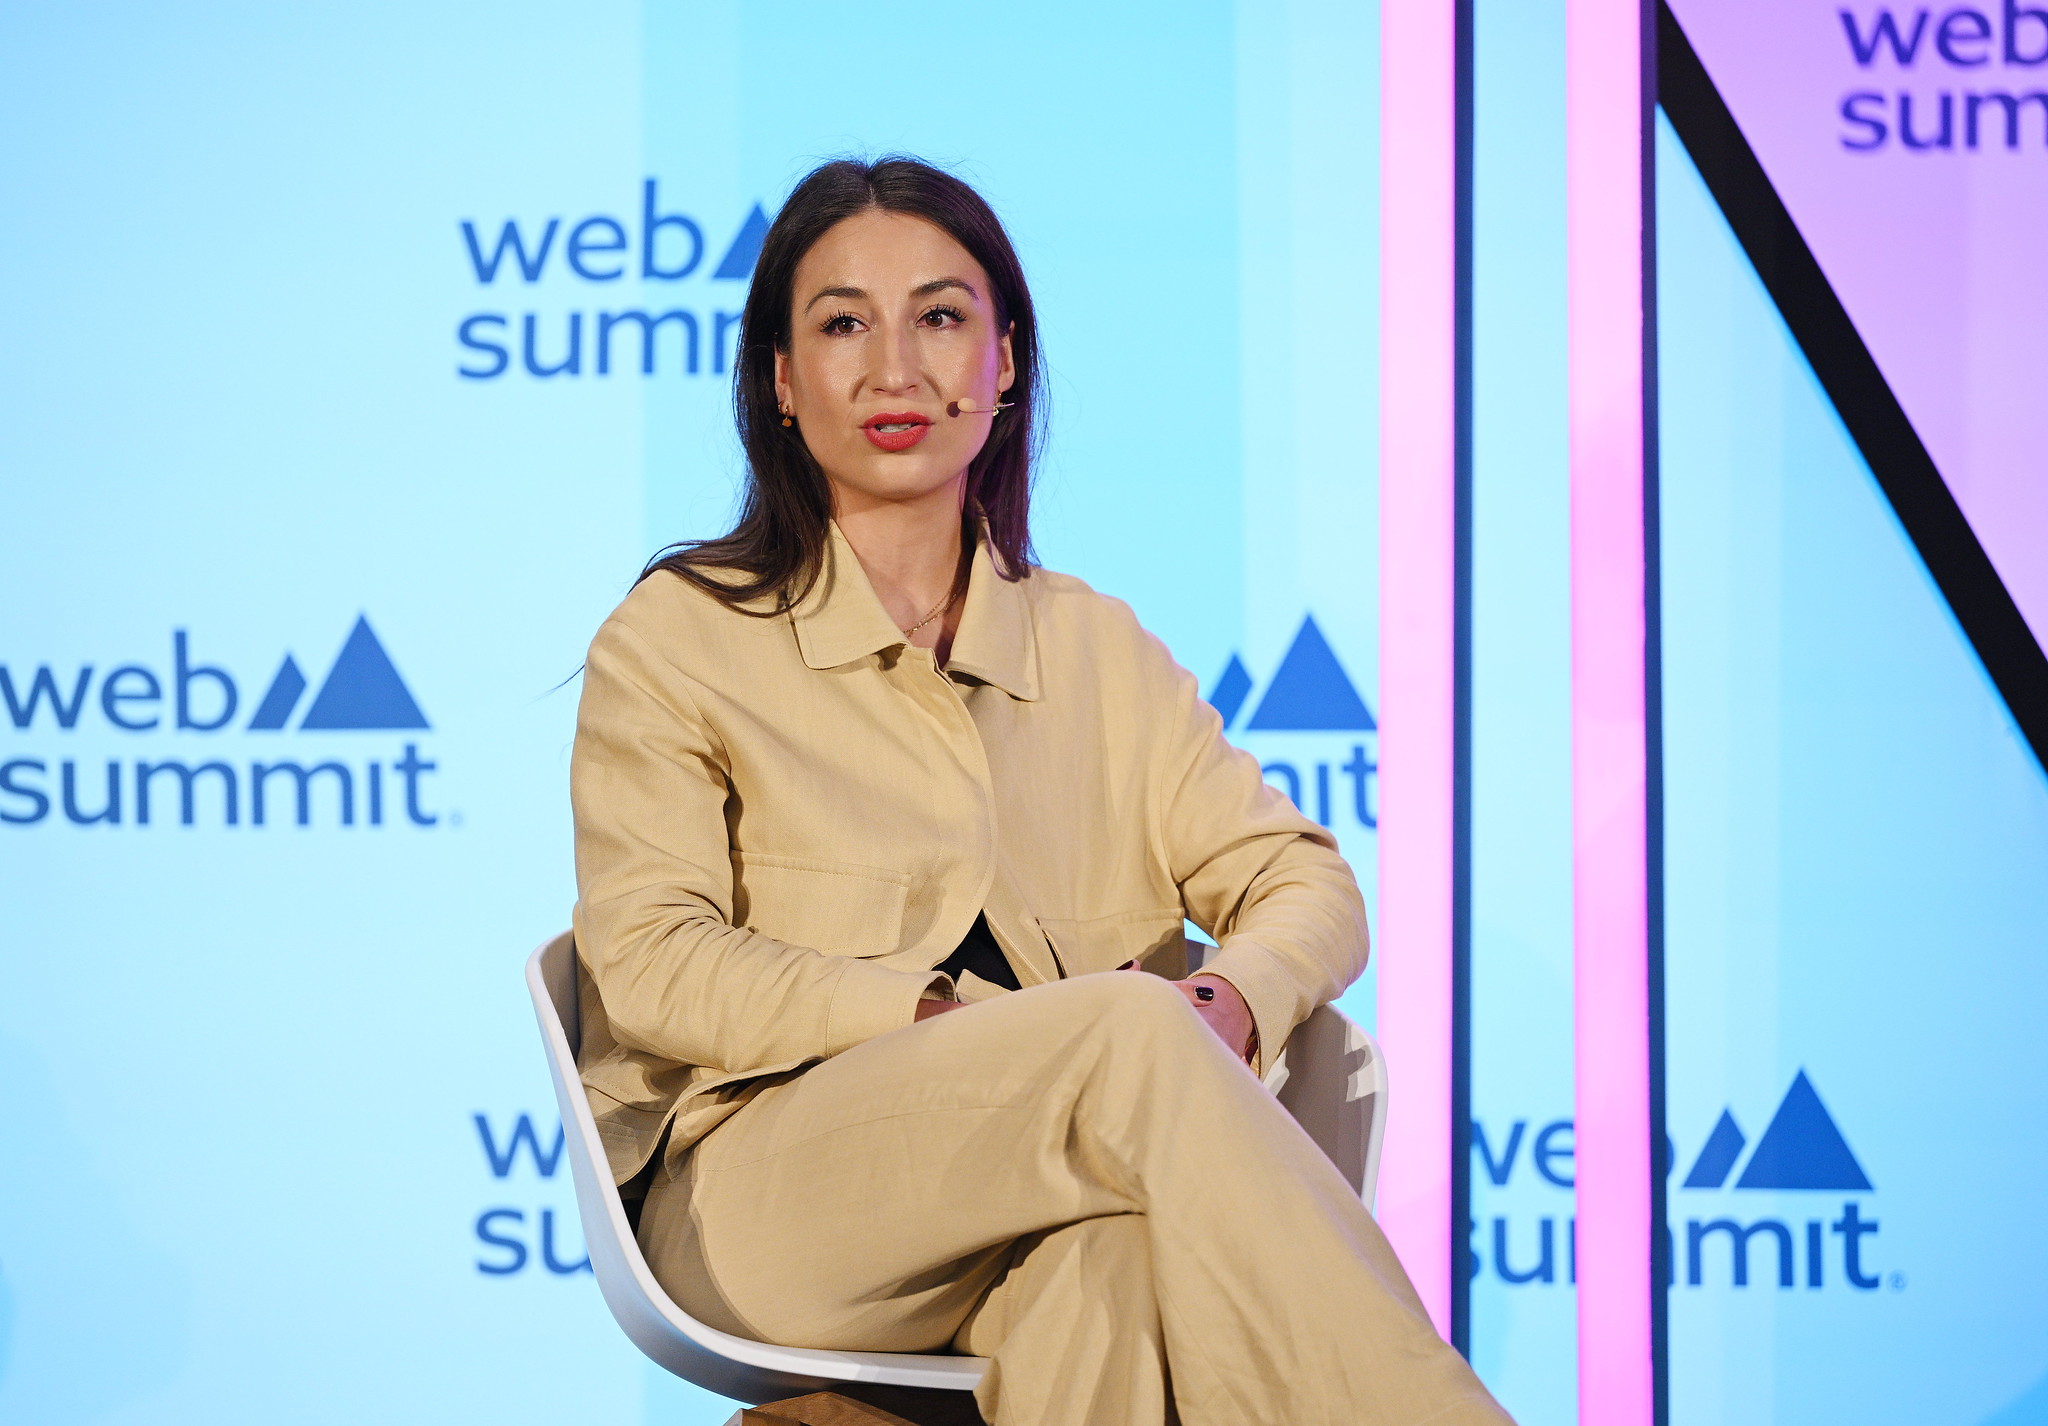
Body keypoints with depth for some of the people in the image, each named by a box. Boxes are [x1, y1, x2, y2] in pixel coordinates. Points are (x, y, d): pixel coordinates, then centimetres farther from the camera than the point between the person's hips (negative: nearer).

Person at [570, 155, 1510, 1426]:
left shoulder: (1099, 652, 22)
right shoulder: (676, 643, 10)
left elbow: (1306, 886, 13)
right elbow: (651, 964, -3)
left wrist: (1230, 1004, -13)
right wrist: (950, 1021, -16)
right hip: (762, 1173, -3)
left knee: (1124, 1246, -38)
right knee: (1130, 1032, -33)